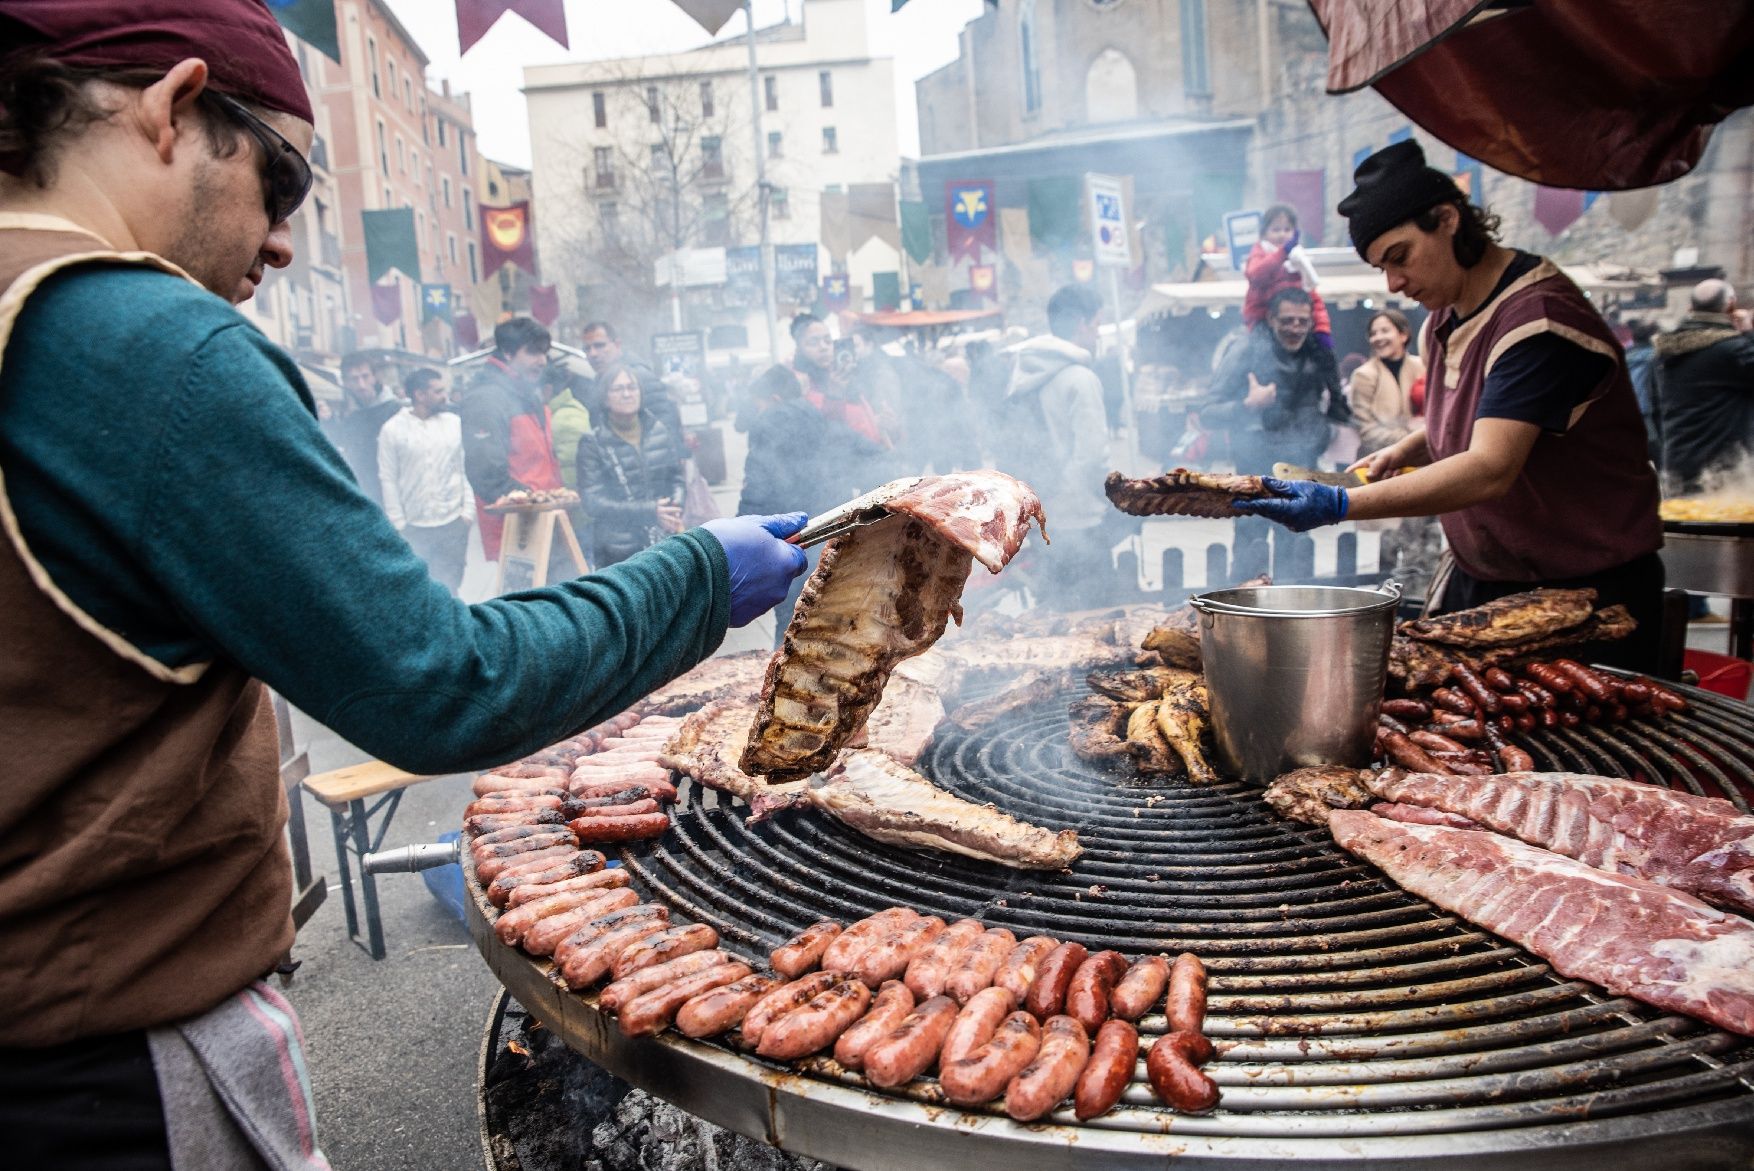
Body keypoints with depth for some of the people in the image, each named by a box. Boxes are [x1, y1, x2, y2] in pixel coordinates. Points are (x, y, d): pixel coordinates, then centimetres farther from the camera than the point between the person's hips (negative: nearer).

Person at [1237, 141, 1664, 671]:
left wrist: (1340, 505, -39)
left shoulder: (1540, 318, -22)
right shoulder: (1445, 318, 6)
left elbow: (1490, 470, -32)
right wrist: (1399, 454, 4)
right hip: (1479, 581, 7)